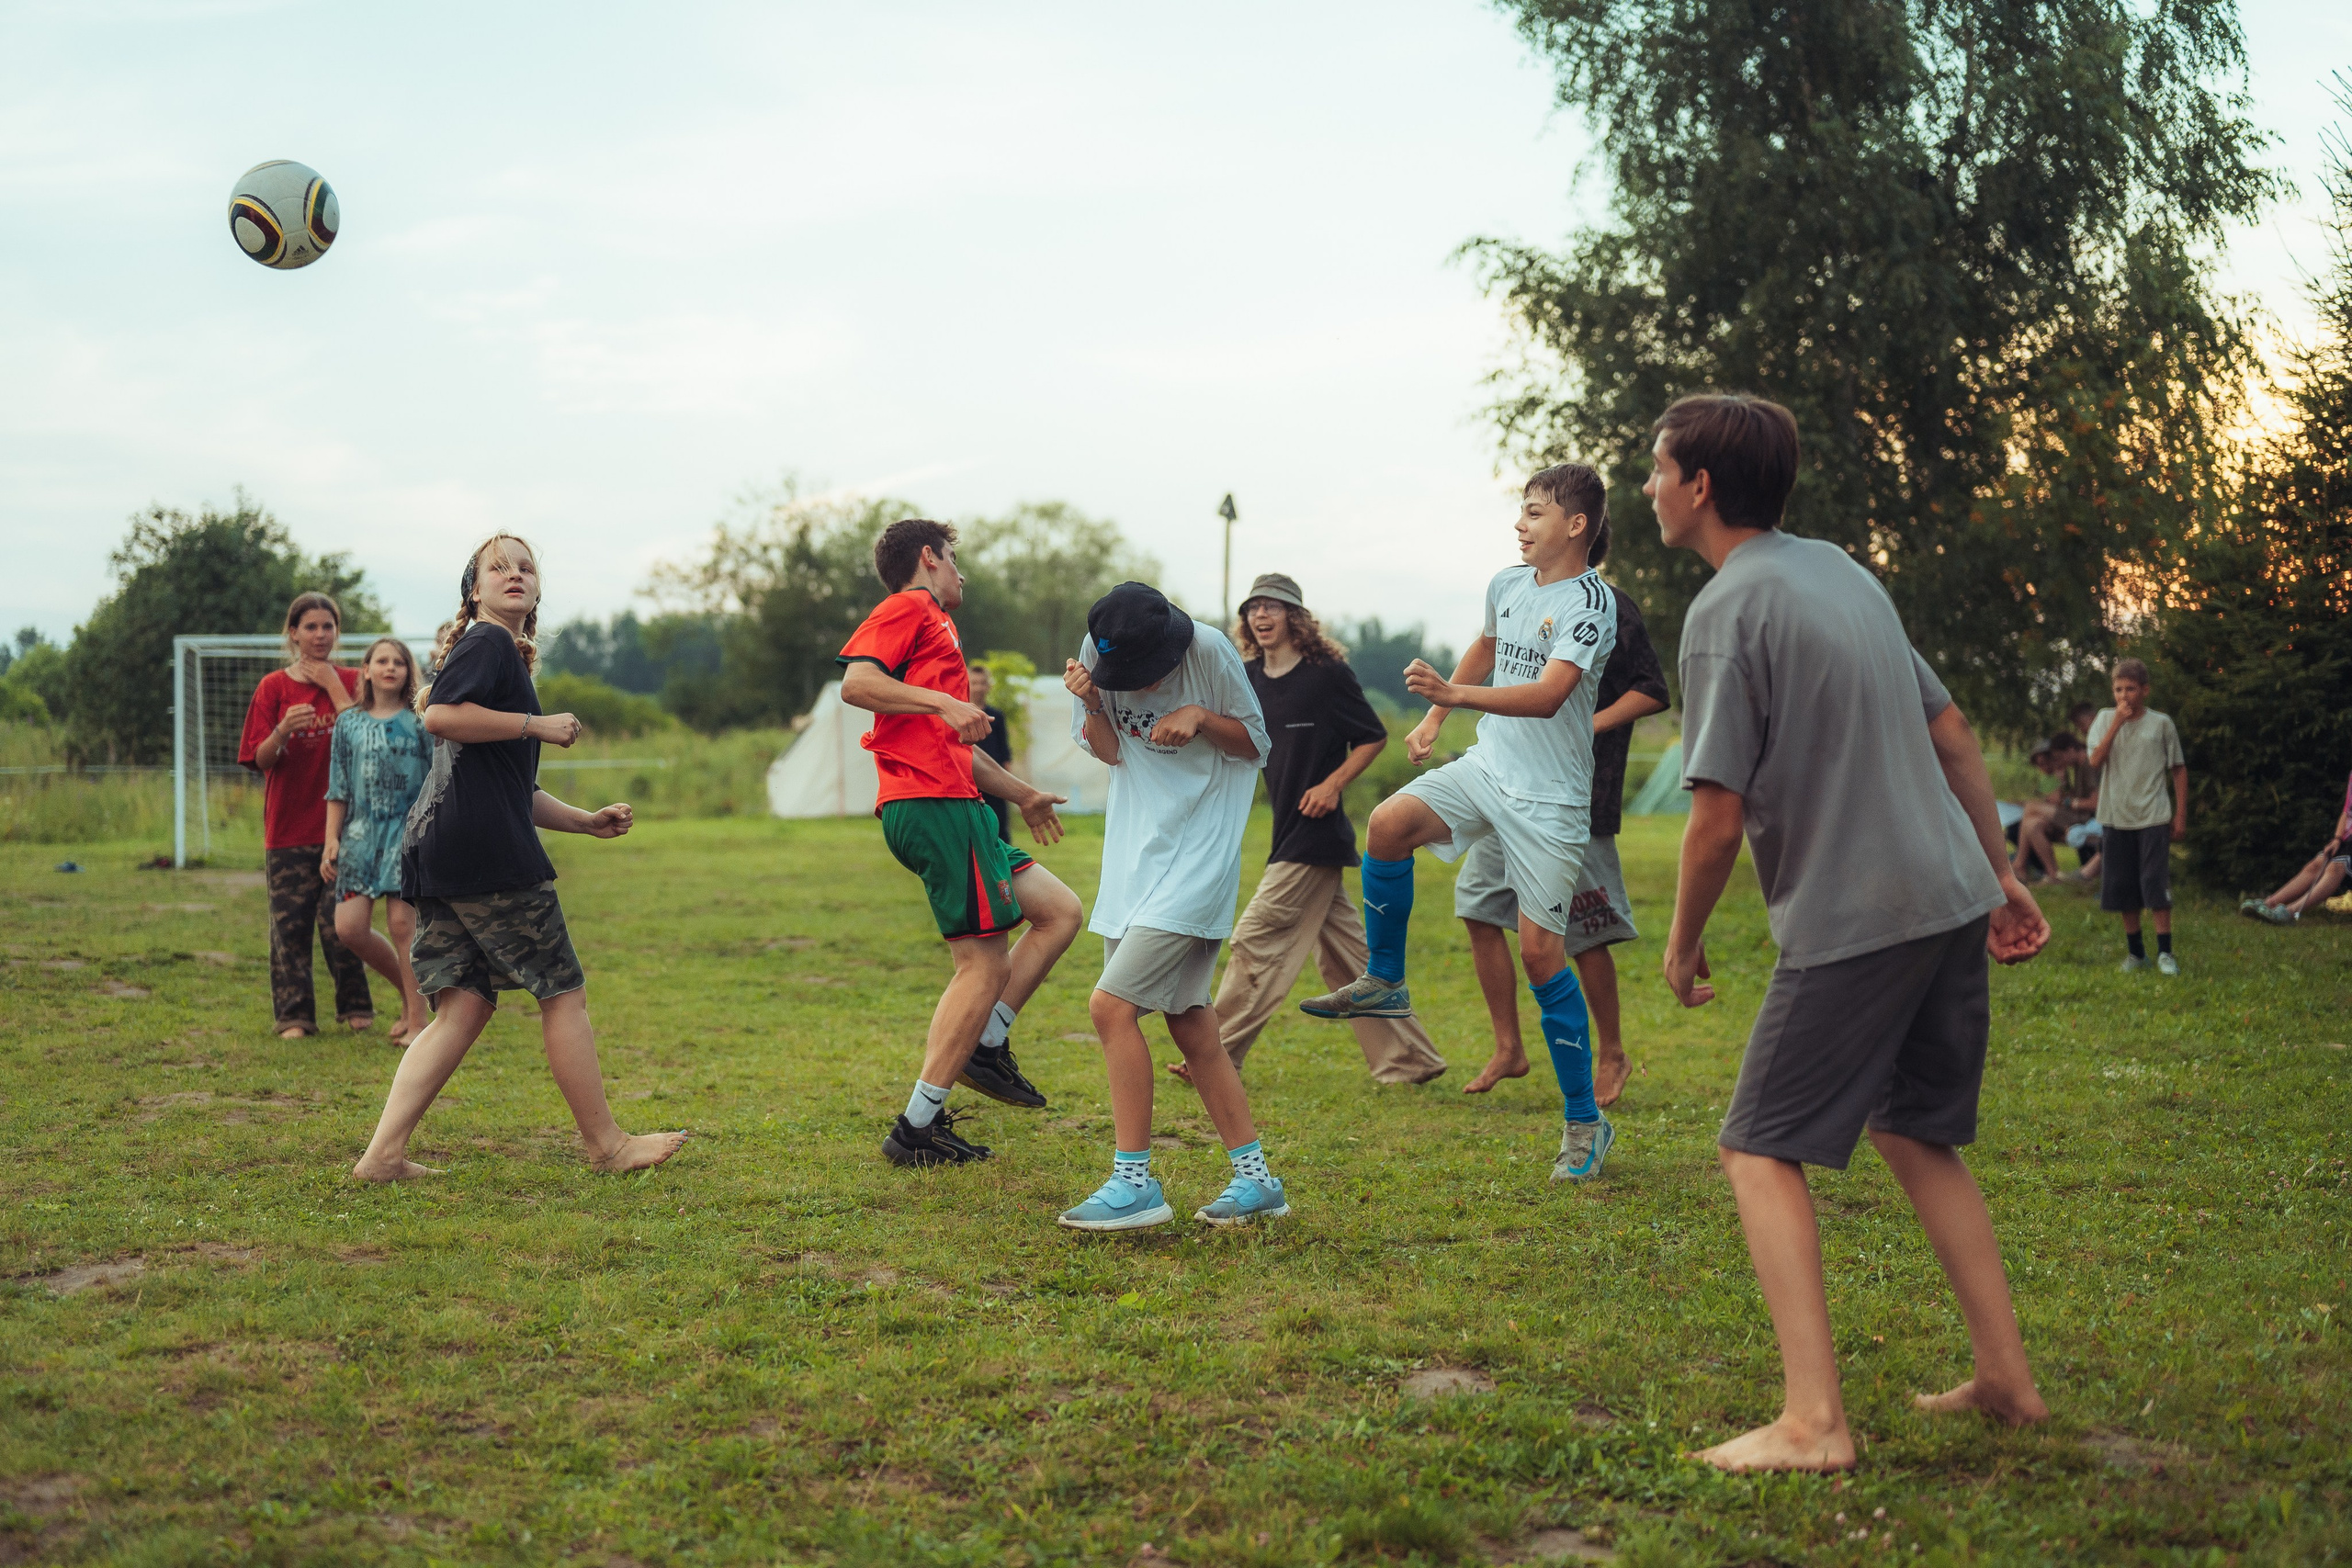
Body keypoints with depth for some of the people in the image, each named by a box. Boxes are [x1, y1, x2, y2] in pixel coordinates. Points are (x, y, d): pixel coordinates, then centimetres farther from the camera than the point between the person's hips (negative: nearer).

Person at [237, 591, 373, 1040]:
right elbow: (260, 760, 0)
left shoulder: (351, 682, 5)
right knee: (290, 923, 0)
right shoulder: (274, 687, 5)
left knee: (339, 922, -2)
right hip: (288, 825, 1)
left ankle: (355, 1009, 13)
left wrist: (332, 685, -9)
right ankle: (294, 1016, 8)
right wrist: (283, 731, -20)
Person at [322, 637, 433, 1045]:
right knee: (349, 927, -5)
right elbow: (338, 789, 11)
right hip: (361, 832, 3)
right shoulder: (349, 723, 9)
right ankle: (409, 989, 17)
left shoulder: (421, 722, 2)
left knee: (402, 922, -9)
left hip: (408, 831, -3)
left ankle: (418, 1018, 1)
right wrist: (331, 840, 5)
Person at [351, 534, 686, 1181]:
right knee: (563, 990, -1)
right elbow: (440, 715, -22)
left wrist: (587, 821, 24)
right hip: (485, 850, -10)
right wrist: (538, 726, -15)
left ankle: (383, 1153, 0)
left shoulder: (508, 659, 27)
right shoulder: (485, 643, -3)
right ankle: (607, 1145, 8)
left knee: (466, 1004, 6)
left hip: (441, 855, 10)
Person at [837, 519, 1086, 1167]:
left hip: (953, 808, 10)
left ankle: (985, 1045, 8)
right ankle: (916, 1128, -7)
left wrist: (1023, 795, 43)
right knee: (984, 962, -9)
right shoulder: (908, 609, -1)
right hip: (932, 805, -10)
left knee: (1060, 910, 10)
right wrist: (942, 701, -25)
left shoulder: (934, 625, 28)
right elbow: (855, 682, -18)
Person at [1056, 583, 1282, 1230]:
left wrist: (1203, 719, -19)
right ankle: (1256, 1180, 19)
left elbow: (1257, 745, -1)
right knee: (1187, 1019, 10)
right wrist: (1090, 705, -12)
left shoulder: (1209, 651, -13)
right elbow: (1110, 752, 7)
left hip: (1196, 856, -6)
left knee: (1112, 1004, -15)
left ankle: (1135, 1183, -8)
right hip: (1136, 855, 6)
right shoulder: (1097, 654, -2)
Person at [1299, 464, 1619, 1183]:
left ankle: (1585, 1123, 6)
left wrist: (1453, 693, -39)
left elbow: (1548, 695, -29)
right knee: (1389, 823, -22)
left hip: (1549, 797, -6)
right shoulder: (1507, 585, 8)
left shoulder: (1591, 602, -15)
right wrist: (1433, 718, 25)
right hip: (1486, 767, 6)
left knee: (1540, 949, -7)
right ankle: (1385, 982, -1)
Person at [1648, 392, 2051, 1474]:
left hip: (1852, 920, -8)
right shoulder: (1840, 570, 13)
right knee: (1915, 1135, 20)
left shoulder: (1726, 611, -12)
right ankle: (2008, 1381, 24)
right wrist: (2001, 875, 22)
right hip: (1951, 898, 8)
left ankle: (1813, 1423, -10)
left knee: (1760, 1151, -2)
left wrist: (1684, 942, -1)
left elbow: (1717, 817, -15)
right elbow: (1952, 737, 17)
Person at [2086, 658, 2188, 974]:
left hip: (2154, 817, -2)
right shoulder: (2105, 719, 4)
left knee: (2156, 885, -8)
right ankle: (2135, 952, 18)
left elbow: (2178, 769, 7)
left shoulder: (2161, 723, 2)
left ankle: (2165, 953, -3)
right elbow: (2096, 760, -9)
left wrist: (2181, 815, 3)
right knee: (2122, 888, 6)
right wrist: (2117, 723, -15)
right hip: (2116, 817, 2)